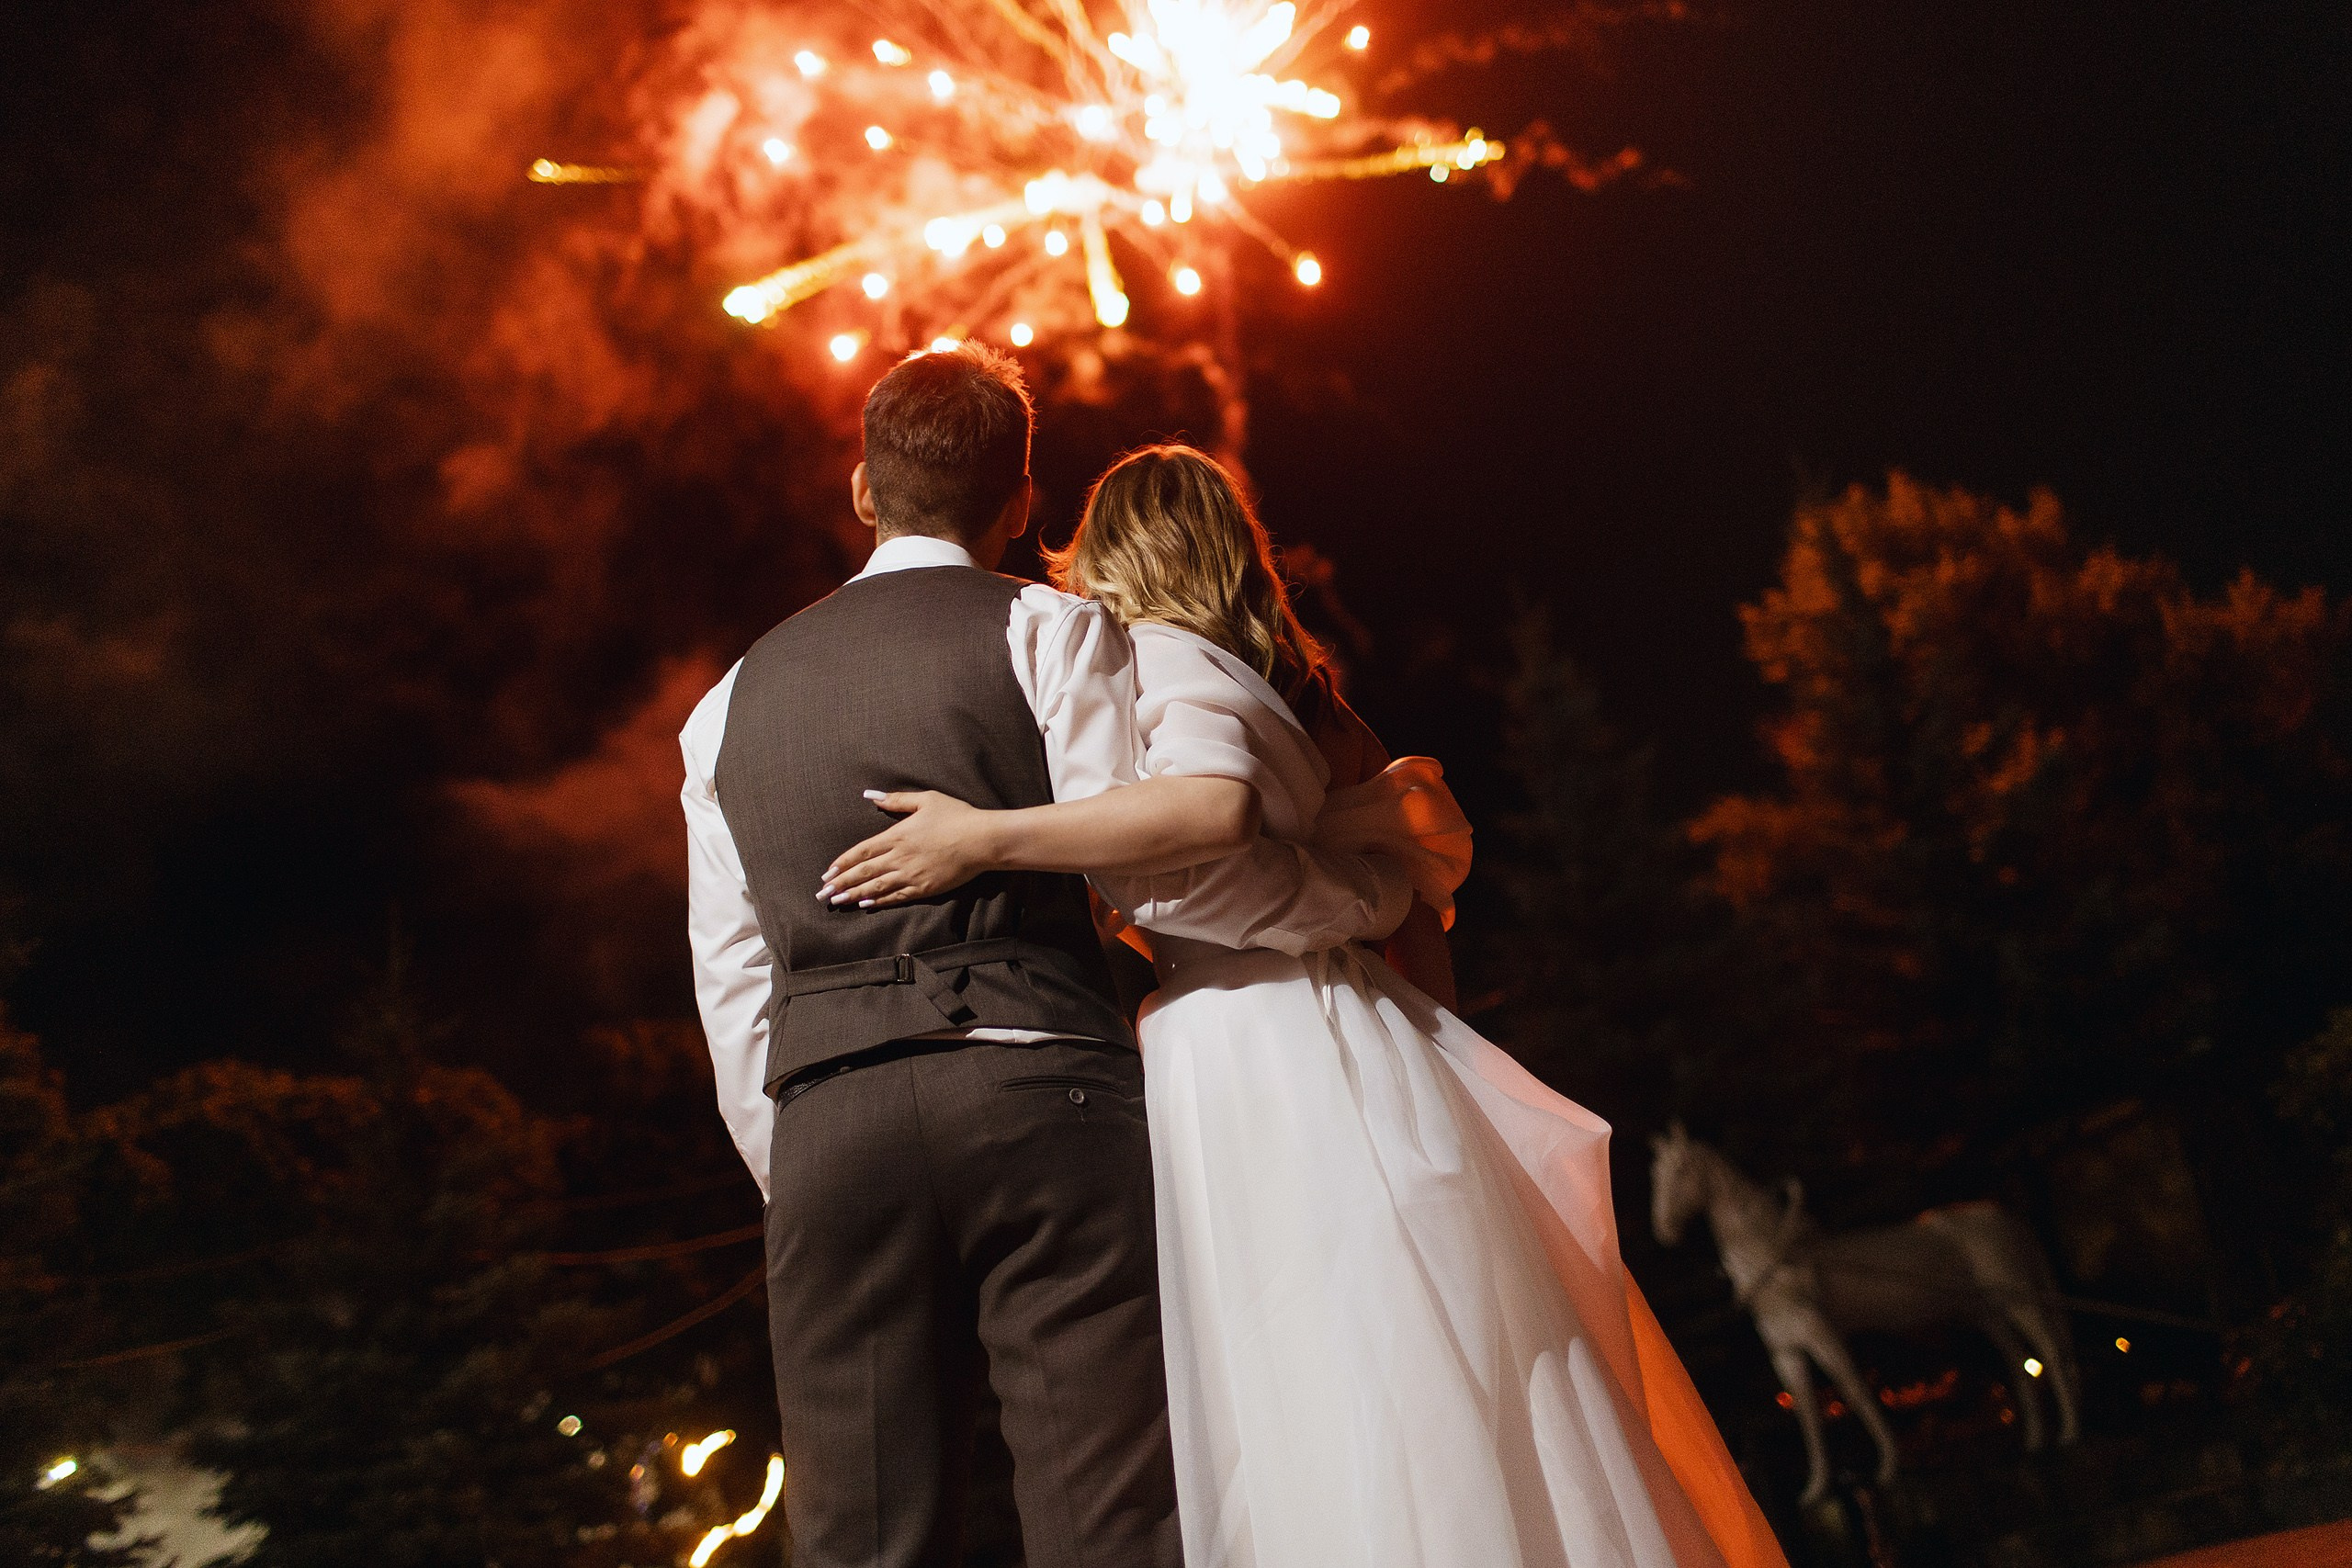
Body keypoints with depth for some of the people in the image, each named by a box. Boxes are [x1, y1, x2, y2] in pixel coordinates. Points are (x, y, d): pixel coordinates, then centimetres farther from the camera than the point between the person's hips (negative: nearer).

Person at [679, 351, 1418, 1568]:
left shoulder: (732, 700, 20)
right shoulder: (1047, 629, 5)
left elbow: (733, 992, 18)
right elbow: (1168, 864, -4)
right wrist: (1376, 891, 9)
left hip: (823, 1136, 4)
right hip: (1041, 1097, -4)